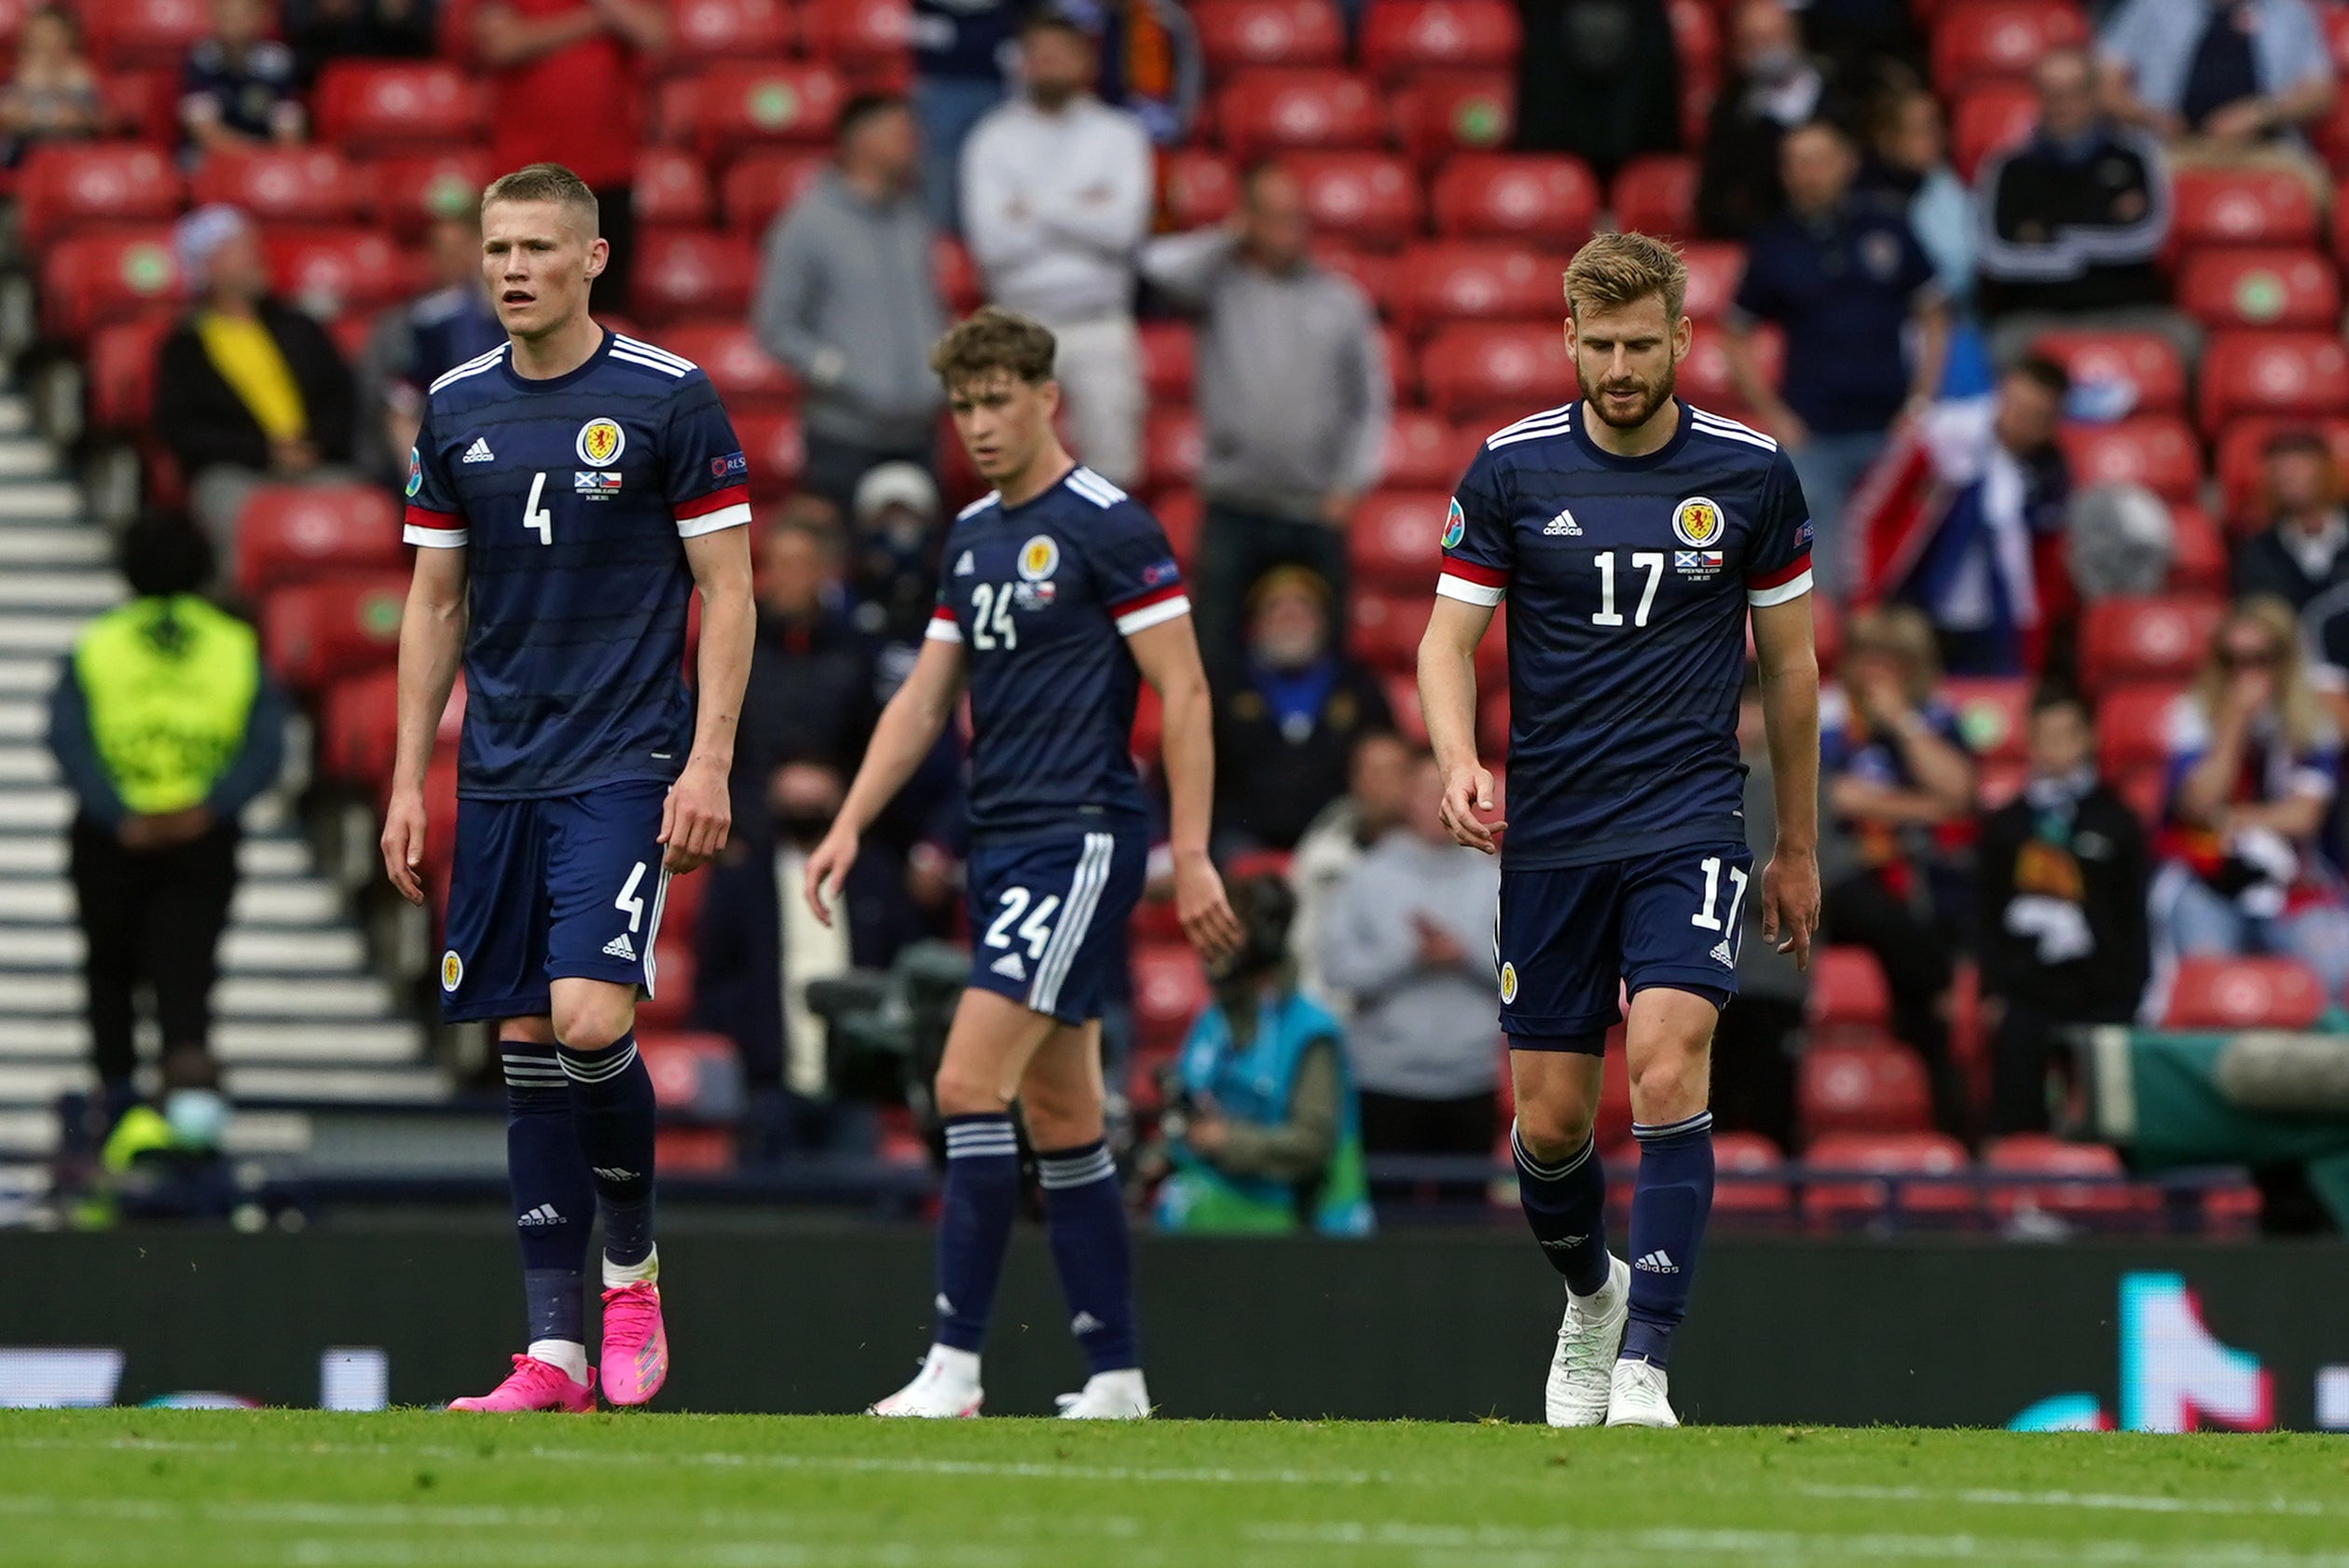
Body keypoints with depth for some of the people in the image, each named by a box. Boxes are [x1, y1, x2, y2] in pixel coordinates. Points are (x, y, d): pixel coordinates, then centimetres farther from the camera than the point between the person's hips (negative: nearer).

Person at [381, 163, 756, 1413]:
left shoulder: (668, 399, -4)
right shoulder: (456, 411, 9)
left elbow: (728, 594, -3)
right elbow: (435, 606, 15)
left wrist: (709, 763, -11)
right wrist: (408, 781, 9)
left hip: (624, 772, -5)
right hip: (498, 780, 5)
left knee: (590, 1021, -18)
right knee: (526, 1047, 2)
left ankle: (632, 1264, 6)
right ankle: (554, 1347, 4)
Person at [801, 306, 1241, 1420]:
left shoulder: (1108, 527, -10)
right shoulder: (973, 536, 14)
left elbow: (1183, 691, -11)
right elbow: (926, 696, 18)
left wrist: (1191, 855, -16)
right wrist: (850, 825, 8)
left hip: (1081, 840, -9)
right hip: (1001, 845, 9)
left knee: (972, 1084, -16)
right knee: (1060, 1119, 9)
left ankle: (954, 1367, -17)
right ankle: (1114, 1377, 13)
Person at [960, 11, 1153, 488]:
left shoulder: (1119, 135, 5)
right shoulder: (992, 141, 3)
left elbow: (1122, 228, -10)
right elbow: (992, 242, -10)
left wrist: (1035, 208, -9)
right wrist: (1080, 210, -8)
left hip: (1100, 327, 1)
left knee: (1112, 461, 0)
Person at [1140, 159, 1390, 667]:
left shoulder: (1342, 301, 9)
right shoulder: (1221, 287, 5)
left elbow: (1370, 401, 11)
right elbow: (1160, 265, -15)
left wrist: (1349, 486, 0)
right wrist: (1231, 239, 0)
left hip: (1316, 514, 1)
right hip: (1234, 510, -1)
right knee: (1217, 652, -3)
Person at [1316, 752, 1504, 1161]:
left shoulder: (1491, 881, 7)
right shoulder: (1370, 878, 1)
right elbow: (1337, 966, -8)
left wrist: (1462, 953, -13)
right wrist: (1410, 954, -16)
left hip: (1470, 1077, 2)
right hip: (1388, 1082, -2)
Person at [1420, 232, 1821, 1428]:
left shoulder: (1750, 474, -1)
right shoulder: (1513, 469, -1)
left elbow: (1787, 664, 9)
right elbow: (1449, 637, -1)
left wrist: (1799, 850, 13)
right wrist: (1458, 761, -22)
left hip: (1686, 827, -1)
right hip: (1548, 835, 2)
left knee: (1667, 1070, -21)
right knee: (1550, 1122, 6)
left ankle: (1644, 1363, -21)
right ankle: (1591, 1295, 37)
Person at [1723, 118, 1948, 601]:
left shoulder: (1887, 227, 3)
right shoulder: (1774, 244, 2)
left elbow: (1933, 320, 9)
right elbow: (1737, 338, 9)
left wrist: (1920, 400, -1)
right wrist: (1772, 414, -1)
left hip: (1889, 428, 1)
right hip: (1812, 435, -1)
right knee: (1819, 577, -3)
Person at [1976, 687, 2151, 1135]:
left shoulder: (2116, 823, 5)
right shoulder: (2004, 825, 10)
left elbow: (2133, 918, 5)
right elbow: (1986, 914, 11)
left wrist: (2128, 995, -2)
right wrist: (1992, 990, 3)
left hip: (2099, 999, -1)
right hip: (2024, 997, 1)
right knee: (2016, 1123, -4)